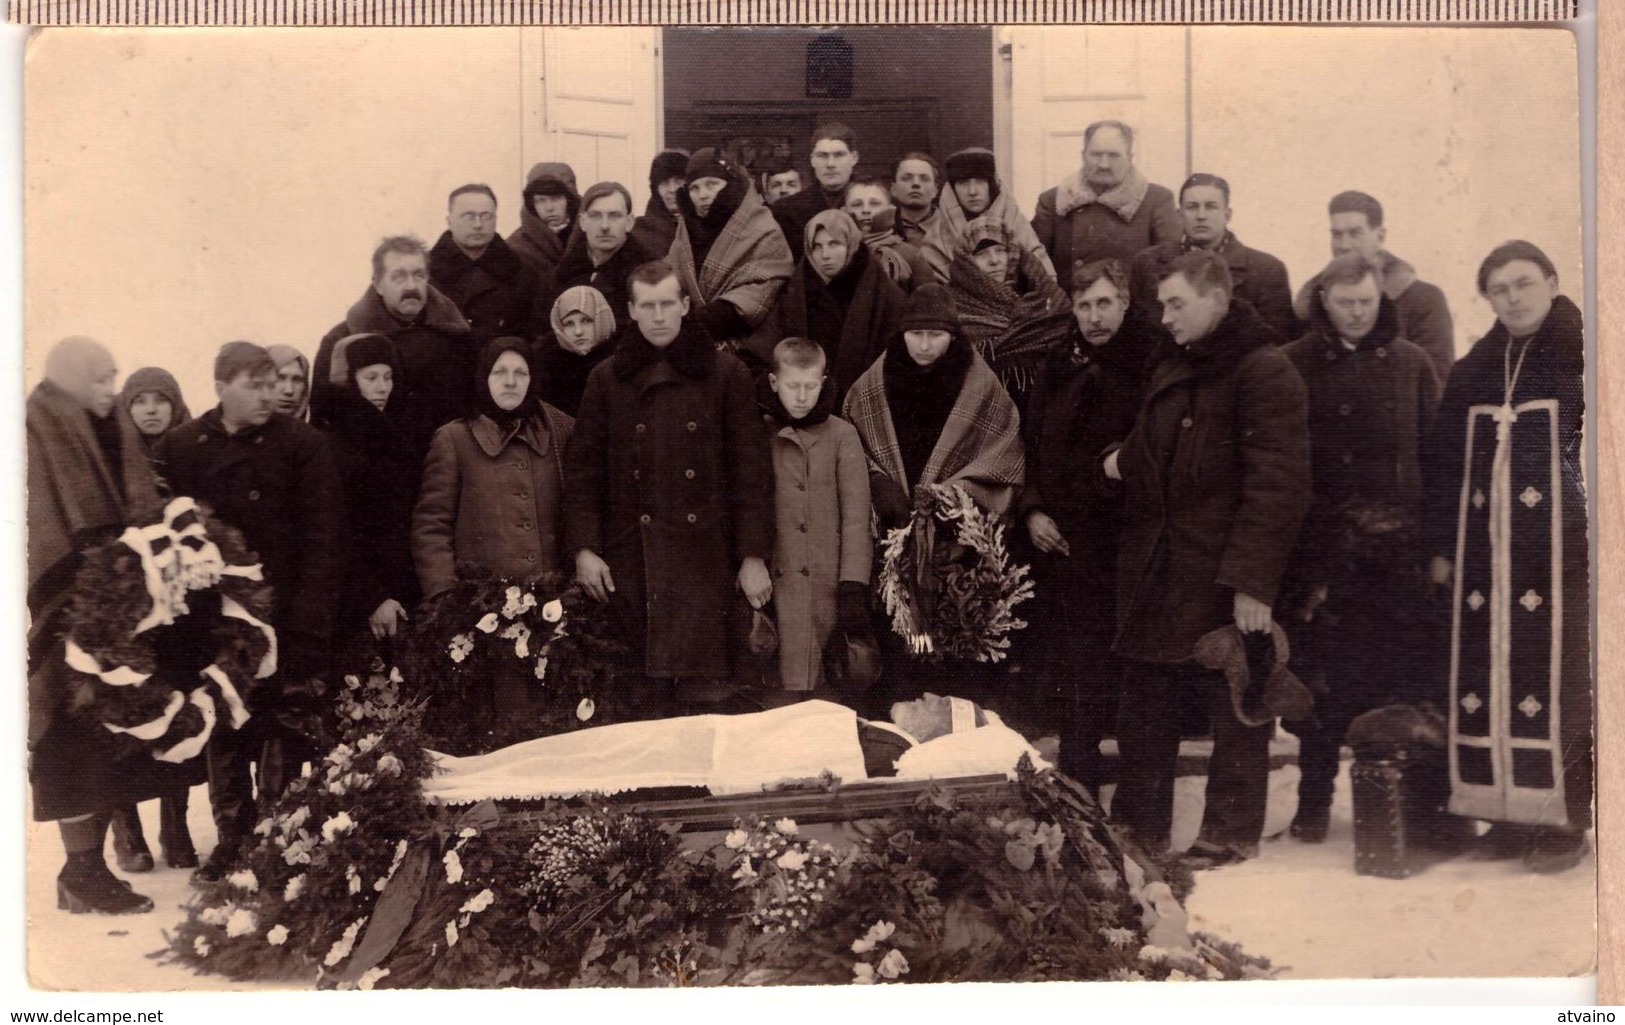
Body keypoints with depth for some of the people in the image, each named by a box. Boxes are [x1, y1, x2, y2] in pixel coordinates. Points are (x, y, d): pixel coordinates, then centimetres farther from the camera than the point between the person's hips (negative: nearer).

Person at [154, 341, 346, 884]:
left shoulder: (303, 444, -1)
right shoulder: (180, 448, 6)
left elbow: (323, 538, -5)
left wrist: (306, 622, -12)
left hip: (287, 617, -2)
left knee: (284, 736, -3)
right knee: (223, 737, 8)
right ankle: (232, 840, 19)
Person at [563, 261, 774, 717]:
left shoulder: (725, 373, 6)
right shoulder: (606, 379, 10)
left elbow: (751, 468, 4)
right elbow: (581, 469, 10)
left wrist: (754, 555, -2)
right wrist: (582, 549, -1)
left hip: (704, 555, -1)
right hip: (629, 561, 1)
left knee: (701, 684, -8)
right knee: (645, 692, 1)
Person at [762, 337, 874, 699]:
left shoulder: (841, 435, 2)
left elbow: (856, 516, -2)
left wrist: (853, 589, -10)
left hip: (828, 585, -1)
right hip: (777, 586, 1)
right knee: (788, 687, -1)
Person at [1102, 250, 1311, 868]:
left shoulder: (1264, 373, -10)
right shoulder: (1170, 371, 16)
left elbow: (1277, 486, -17)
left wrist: (1253, 580, -22)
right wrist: (1125, 461, 6)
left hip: (1224, 578, -8)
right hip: (1154, 573, 8)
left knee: (1234, 706, 3)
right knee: (1144, 702, 12)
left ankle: (1231, 830, 15)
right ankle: (1139, 824, 22)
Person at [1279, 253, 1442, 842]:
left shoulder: (1409, 364, 10)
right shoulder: (1293, 367, 3)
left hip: (1398, 550, 2)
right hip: (1321, 546, -2)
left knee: (1399, 674, 3)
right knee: (1320, 679, 1)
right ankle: (1314, 800, 12)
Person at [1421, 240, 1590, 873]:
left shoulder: (1581, 358, 0)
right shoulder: (1473, 370, 14)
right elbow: (1443, 465, 15)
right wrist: (1442, 546, 11)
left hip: (1561, 554, -4)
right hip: (1483, 555, 5)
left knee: (1558, 681, -5)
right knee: (1484, 677, 2)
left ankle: (1562, 820, 4)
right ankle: (1510, 812, 12)